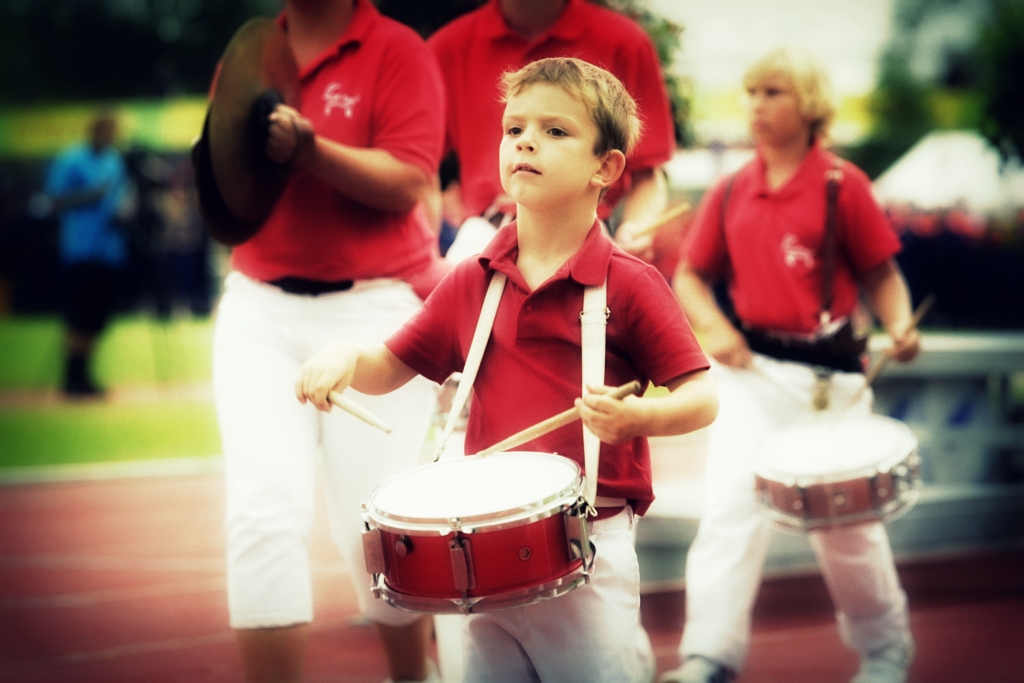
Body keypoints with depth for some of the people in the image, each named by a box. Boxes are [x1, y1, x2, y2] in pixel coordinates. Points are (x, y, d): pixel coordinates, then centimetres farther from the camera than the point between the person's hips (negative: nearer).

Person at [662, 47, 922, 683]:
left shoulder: (842, 184, -4)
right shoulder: (731, 193, 5)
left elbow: (882, 273, 0)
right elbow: (690, 276, 13)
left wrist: (902, 328, -18)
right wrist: (715, 327, -5)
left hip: (830, 374, -2)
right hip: (751, 369, 3)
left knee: (844, 517, 7)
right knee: (729, 502, -10)